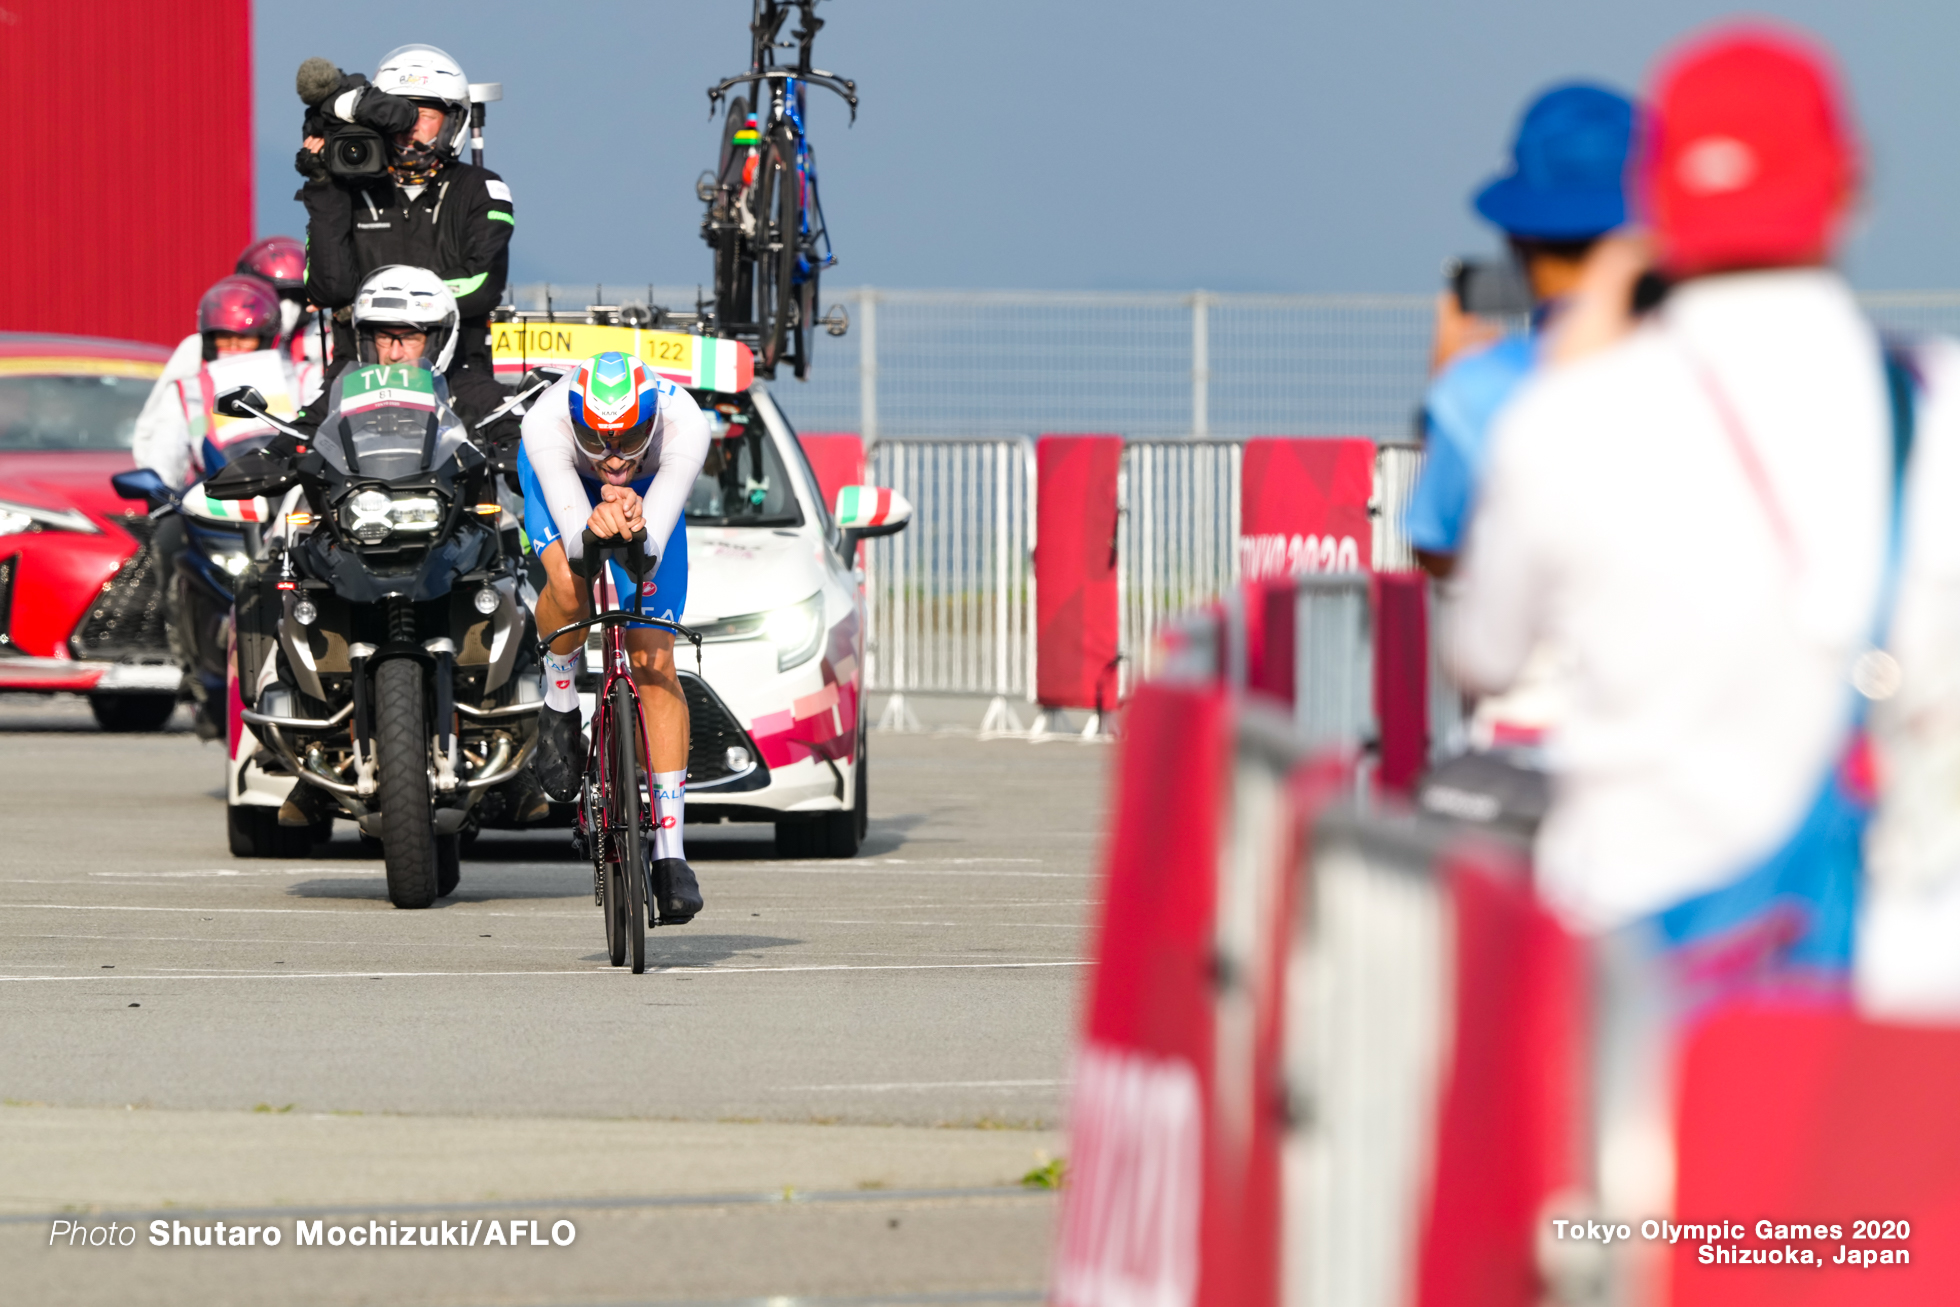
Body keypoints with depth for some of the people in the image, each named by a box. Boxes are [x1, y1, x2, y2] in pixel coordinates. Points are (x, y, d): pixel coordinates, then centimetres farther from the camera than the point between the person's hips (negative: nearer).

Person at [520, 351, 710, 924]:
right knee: (569, 587, -34)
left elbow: (652, 552, -41)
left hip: (649, 491, 1)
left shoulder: (684, 424, -40)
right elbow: (571, 535, -45)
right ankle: (560, 699, 0)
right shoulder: (545, 423, -41)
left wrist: (635, 526, -63)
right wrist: (592, 528, -68)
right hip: (562, 480, -1)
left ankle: (670, 853, -5)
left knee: (654, 662, -9)